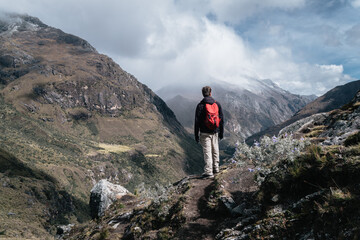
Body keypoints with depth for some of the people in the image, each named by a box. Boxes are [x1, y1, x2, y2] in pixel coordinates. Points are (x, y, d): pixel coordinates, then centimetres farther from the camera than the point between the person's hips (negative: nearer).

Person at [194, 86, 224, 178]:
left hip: (205, 133, -4)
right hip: (215, 132, 4)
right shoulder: (217, 104, 2)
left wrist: (196, 135, -1)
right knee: (215, 150, 17)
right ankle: (216, 168, 28)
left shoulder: (200, 105, -9)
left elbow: (197, 121, -9)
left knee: (207, 152, -3)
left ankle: (208, 172, -4)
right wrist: (221, 132, 15)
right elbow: (221, 119, 6)